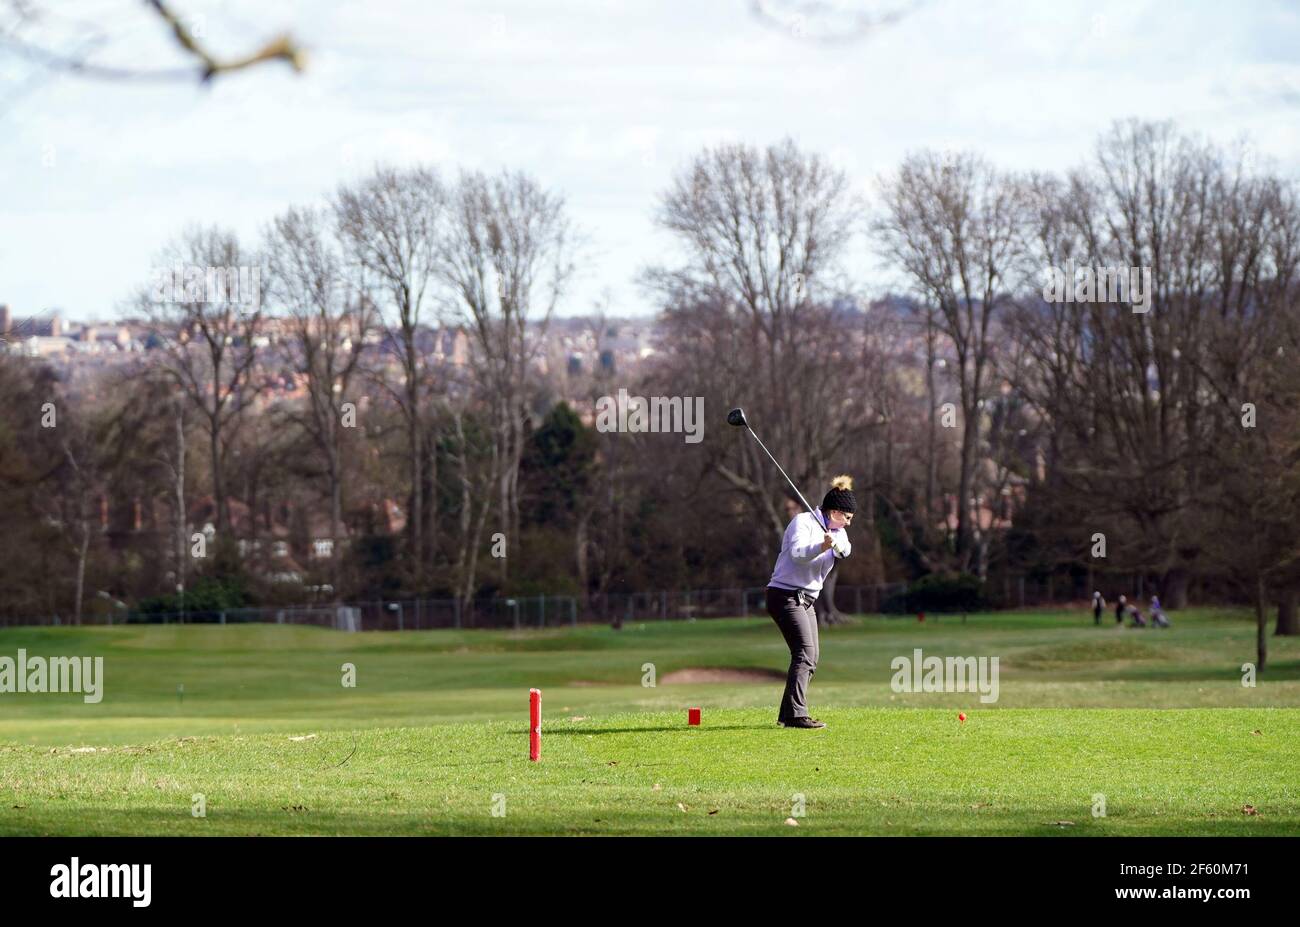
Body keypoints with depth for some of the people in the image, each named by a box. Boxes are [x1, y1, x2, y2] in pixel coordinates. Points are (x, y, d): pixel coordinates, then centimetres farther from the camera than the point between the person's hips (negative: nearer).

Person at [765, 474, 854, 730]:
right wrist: (820, 547, -47)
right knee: (804, 652, -20)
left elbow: (846, 550, -8)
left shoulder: (837, 532, 12)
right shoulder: (803, 522, -12)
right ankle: (796, 715, -28)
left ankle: (786, 714, 18)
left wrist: (838, 545, -30)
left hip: (806, 600, 10)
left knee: (812, 658, 11)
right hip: (786, 594, -10)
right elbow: (798, 552, -29)